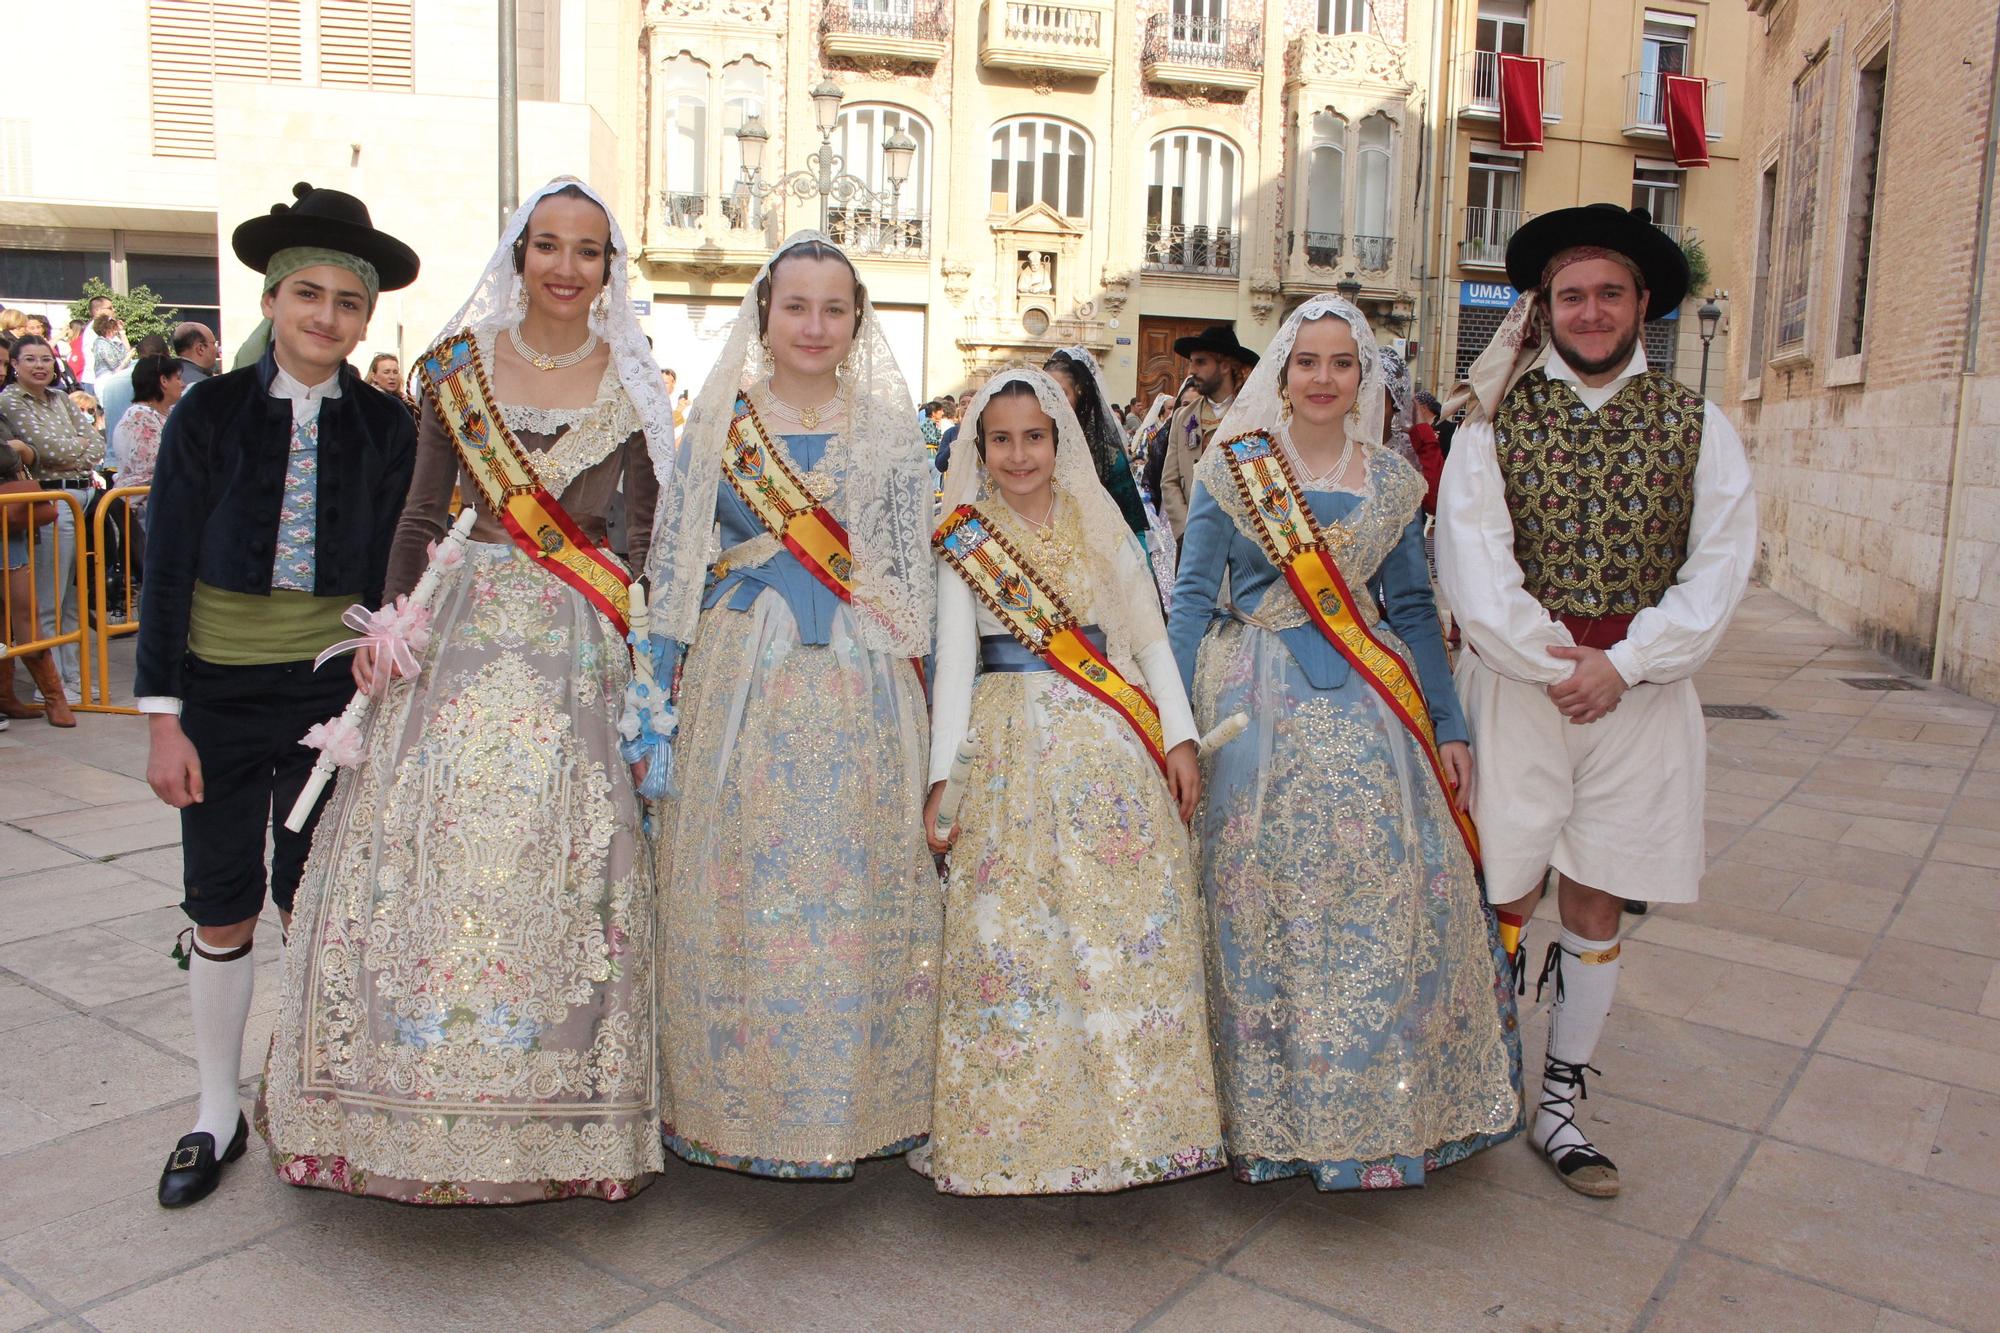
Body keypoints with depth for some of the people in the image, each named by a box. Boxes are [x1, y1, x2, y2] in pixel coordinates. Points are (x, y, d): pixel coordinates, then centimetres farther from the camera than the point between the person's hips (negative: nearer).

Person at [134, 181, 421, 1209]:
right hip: (220, 692, 0)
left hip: (331, 690, 1)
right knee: (222, 911, 9)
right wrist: (162, 718, -7)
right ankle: (216, 1112, 27)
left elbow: (388, 575, 2)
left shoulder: (384, 428, 0)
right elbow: (165, 572, -4)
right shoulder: (210, 414, -4)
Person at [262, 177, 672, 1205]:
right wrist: (390, 624, -4)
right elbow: (423, 514, 7)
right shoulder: (459, 367, 6)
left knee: (561, 869, -1)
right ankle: (428, 1101, 18)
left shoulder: (632, 385, 4)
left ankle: (559, 1112, 15)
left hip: (581, 651, -1)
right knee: (427, 854, 0)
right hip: (463, 630, 1)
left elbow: (650, 533, 5)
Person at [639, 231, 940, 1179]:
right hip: (739, 676, 0)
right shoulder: (716, 421, 8)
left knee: (855, 882, 3)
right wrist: (662, 681, 3)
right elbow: (674, 559, 8)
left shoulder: (890, 430, 9)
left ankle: (854, 1104, 19)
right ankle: (738, 1103, 19)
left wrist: (917, 691, 1)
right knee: (737, 883, 3)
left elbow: (917, 573, 8)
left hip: (860, 685, 0)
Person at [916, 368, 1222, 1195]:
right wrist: (942, 776, -6)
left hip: (1115, 751, 2)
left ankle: (1132, 1115, 12)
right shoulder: (966, 542, 6)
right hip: (1012, 746, -2)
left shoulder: (1104, 528, 13)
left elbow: (1151, 639, 11)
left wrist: (1179, 738, 0)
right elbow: (954, 663, 1)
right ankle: (1018, 1122, 10)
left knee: (1131, 926, 0)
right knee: (1013, 932, -3)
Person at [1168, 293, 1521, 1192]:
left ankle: (1380, 1105, 18)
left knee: (1385, 898, 1)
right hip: (1256, 706, -2)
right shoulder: (1231, 468, 2)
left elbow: (1414, 609, 12)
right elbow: (1192, 597, 0)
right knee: (1262, 904, 1)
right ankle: (1271, 1110, 17)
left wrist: (1448, 729, 8)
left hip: (1366, 709, 3)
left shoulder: (1392, 480, 10)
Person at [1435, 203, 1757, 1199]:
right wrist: (1555, 665, -13)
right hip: (1516, 681, -2)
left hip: (1640, 691, 2)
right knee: (1504, 896, 3)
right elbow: (1472, 566, -7)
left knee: (1595, 901, 8)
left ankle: (1560, 1104, 22)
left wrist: (1623, 665, -12)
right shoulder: (1495, 419, 1)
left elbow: (1721, 564, -1)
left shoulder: (1695, 424, 6)